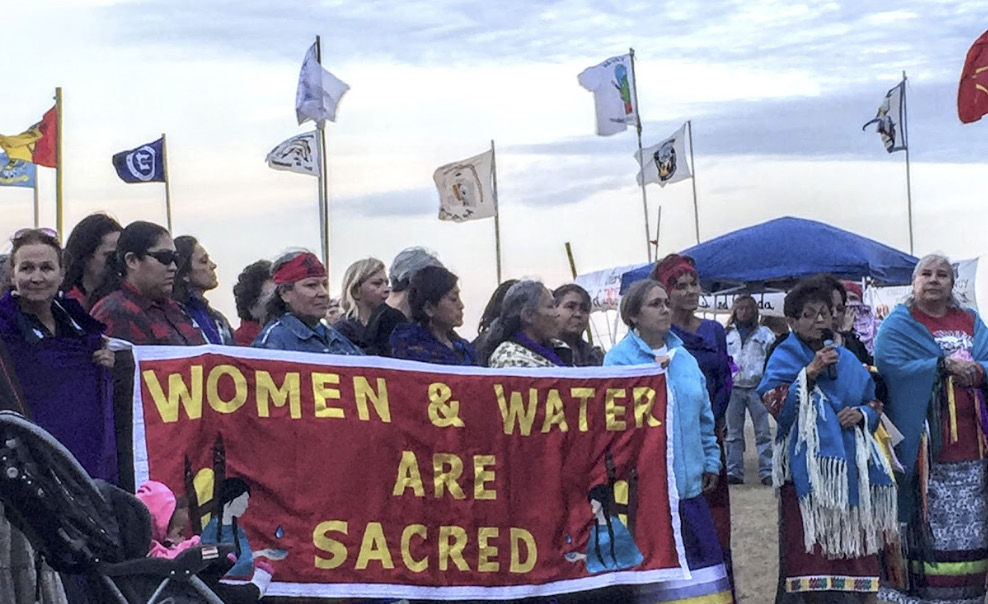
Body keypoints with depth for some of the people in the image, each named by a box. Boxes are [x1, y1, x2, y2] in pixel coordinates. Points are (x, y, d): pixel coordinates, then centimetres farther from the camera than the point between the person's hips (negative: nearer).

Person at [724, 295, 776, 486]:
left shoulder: (764, 333, 9)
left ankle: (767, 472, -3)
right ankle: (734, 472, 6)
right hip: (733, 387, 1)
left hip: (757, 387, -1)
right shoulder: (727, 334, 12)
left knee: (763, 432, -4)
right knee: (733, 433, 3)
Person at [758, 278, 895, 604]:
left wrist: (861, 413, -3)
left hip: (849, 463, 4)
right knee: (812, 543, -6)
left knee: (856, 537, 3)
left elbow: (874, 404, 19)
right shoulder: (785, 357, 1)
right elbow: (775, 405, -13)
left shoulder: (847, 360, 15)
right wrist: (810, 373, -18)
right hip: (807, 464, -4)